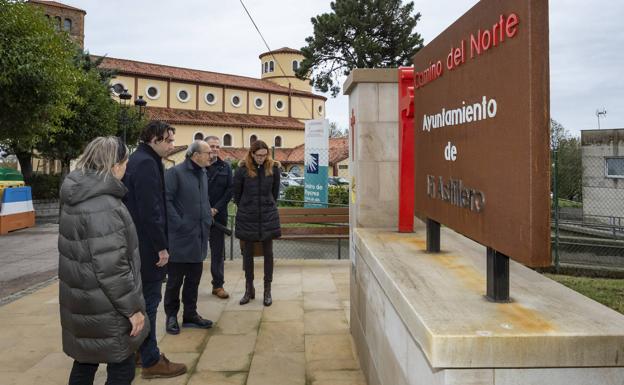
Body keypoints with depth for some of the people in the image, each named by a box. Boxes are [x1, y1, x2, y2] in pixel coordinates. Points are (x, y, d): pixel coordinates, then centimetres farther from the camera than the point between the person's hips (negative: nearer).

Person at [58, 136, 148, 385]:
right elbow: (111, 269, -27)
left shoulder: (76, 196, 5)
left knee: (85, 363, 23)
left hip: (82, 301, 9)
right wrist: (132, 308, -18)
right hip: (104, 309, -9)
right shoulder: (104, 207, -26)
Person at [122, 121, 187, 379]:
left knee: (140, 298, 18)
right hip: (146, 245, -10)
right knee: (148, 300, -3)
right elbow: (150, 211, -24)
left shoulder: (137, 160, 15)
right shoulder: (147, 164, -18)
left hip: (137, 243, 10)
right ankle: (152, 361, 7)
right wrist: (161, 247, -19)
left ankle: (137, 349, 31)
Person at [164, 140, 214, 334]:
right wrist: (179, 224, -18)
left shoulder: (203, 173, 13)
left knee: (194, 279, 14)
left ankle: (190, 314, 26)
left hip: (199, 238, 7)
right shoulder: (175, 172, -11)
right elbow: (166, 200, -17)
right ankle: (171, 316, 19)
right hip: (180, 238, -7)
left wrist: (207, 220, 10)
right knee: (175, 279, 5)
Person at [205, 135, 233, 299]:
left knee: (218, 251, 8)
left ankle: (218, 284, 17)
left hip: (218, 215, 3)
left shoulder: (225, 167, 8)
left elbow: (229, 190, 3)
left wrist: (216, 209, -7)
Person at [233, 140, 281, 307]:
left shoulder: (273, 168, -3)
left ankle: (267, 290, 15)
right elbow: (236, 192, 4)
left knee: (268, 252, 5)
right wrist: (244, 208, 10)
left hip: (268, 215, 1)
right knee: (248, 252, 8)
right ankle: (249, 289, 21)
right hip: (247, 217, 0)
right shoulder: (243, 169, -8)